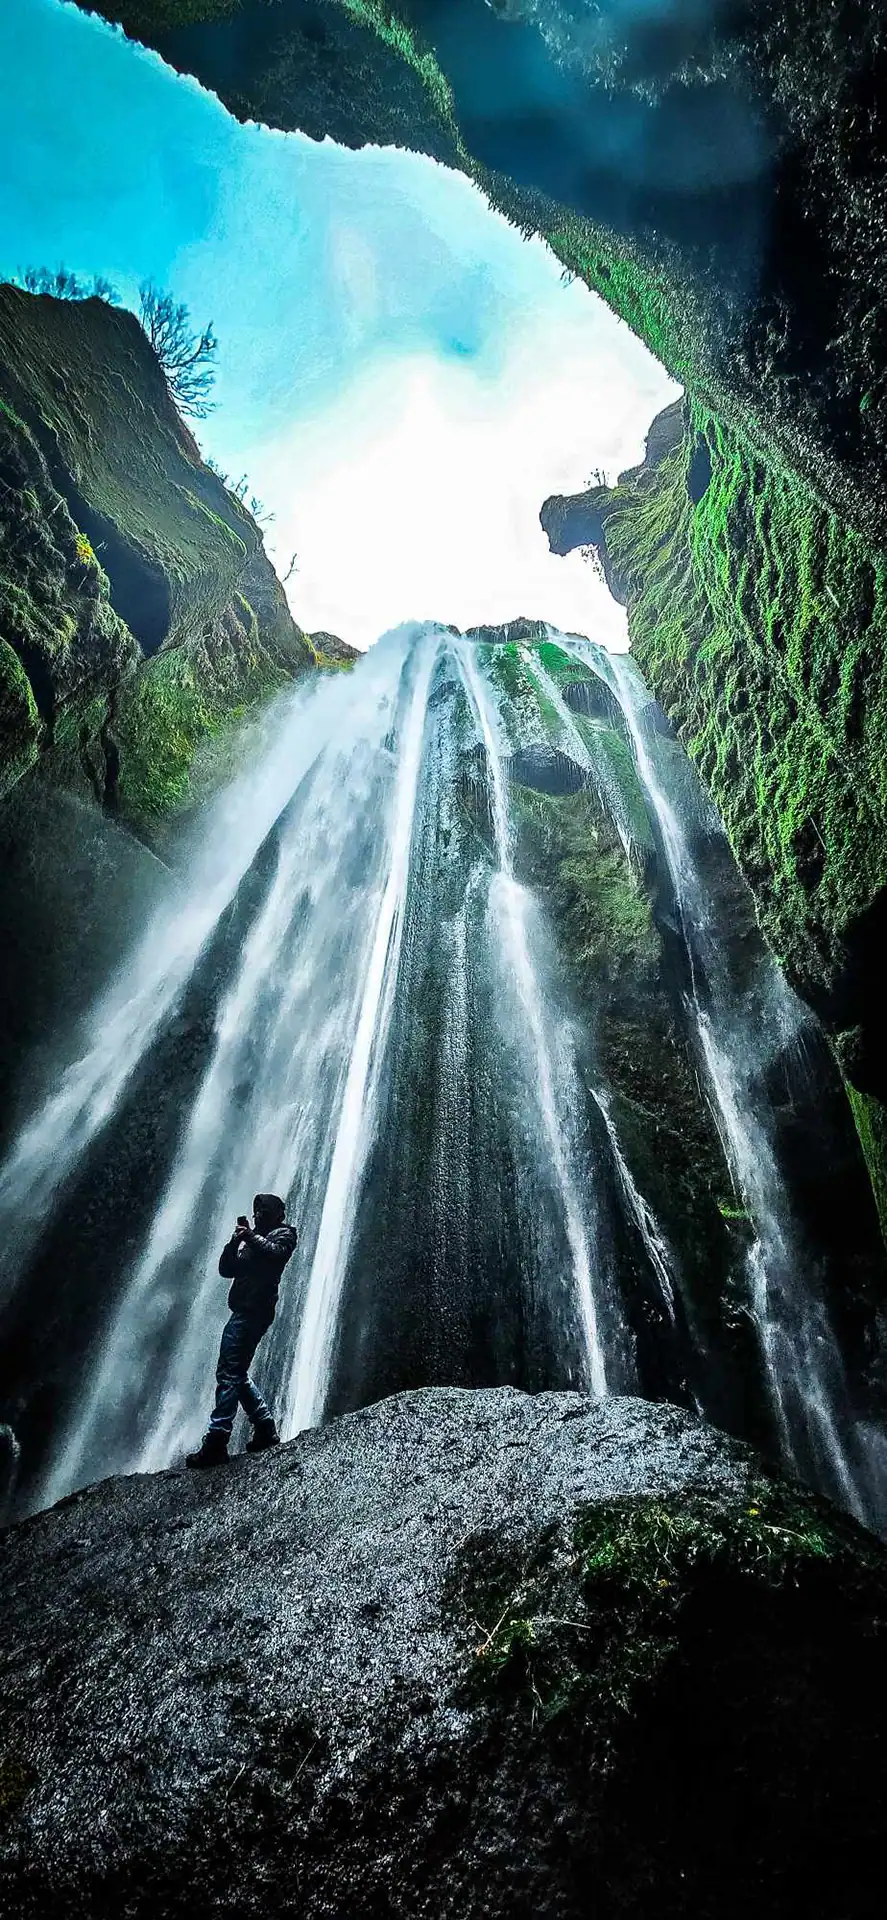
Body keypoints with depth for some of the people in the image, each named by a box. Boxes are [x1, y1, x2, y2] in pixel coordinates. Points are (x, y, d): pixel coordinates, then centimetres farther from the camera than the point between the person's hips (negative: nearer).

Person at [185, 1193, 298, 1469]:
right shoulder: (251, 1240, 26)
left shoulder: (284, 1233, 3)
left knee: (229, 1373, -14)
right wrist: (236, 1241, 1)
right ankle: (265, 1428, 21)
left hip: (253, 1311, -9)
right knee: (235, 1374, 14)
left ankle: (215, 1443, -15)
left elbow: (276, 1253, -20)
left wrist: (251, 1237, -17)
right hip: (244, 1311, 9)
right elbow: (227, 1269, 15)